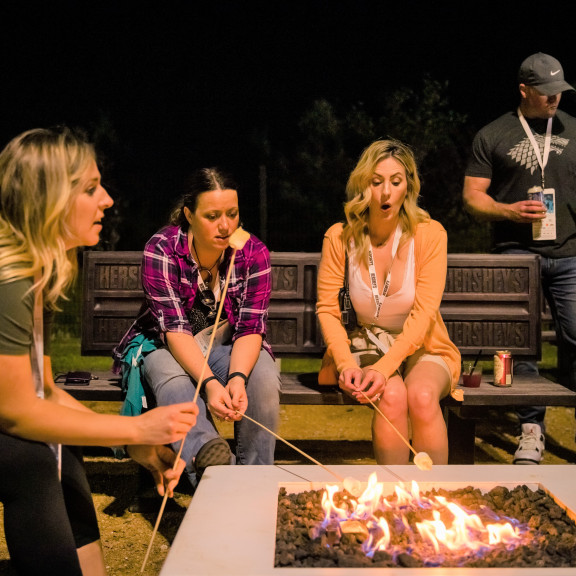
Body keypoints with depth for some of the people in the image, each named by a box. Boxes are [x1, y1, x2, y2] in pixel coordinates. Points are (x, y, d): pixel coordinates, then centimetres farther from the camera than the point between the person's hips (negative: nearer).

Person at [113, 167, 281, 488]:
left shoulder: (254, 253, -12)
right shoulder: (161, 249, -18)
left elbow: (251, 327, -16)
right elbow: (174, 328, -25)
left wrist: (237, 377, -37)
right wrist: (209, 382, -40)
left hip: (229, 348, 2)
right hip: (167, 347, -1)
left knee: (265, 376, -30)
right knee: (169, 375, -36)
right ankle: (207, 450, -59)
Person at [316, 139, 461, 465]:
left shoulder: (430, 234, -9)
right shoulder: (341, 237, -5)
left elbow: (424, 313, -15)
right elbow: (327, 309, -3)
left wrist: (385, 367, -28)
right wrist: (345, 363, -20)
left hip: (421, 347, 0)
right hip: (365, 345, 0)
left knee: (422, 396, -32)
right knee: (392, 396, -31)